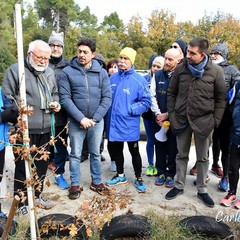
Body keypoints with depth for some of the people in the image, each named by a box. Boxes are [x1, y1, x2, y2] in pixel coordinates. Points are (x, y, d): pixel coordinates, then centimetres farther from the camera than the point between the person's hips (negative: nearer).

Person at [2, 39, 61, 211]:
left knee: (42, 165, 16)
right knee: (23, 166, 3)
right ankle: (22, 202, 19)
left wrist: (56, 103, 7)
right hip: (24, 129, -6)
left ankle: (37, 195, 34)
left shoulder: (50, 72, 14)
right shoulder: (15, 70, -4)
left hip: (45, 129, 6)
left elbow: (55, 93, 26)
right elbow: (7, 99, -5)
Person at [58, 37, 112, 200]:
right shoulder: (67, 72, -5)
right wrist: (81, 118, -17)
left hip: (97, 121, 2)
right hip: (76, 122, -1)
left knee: (95, 153, 15)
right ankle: (75, 185, 24)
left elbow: (107, 97, -2)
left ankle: (97, 182, 31)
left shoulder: (101, 72, 1)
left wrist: (95, 118, -12)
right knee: (75, 154, 9)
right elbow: (65, 98, -10)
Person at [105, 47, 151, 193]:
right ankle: (120, 175, 37)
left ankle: (139, 178, 27)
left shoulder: (139, 80, -10)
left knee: (134, 152, 10)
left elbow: (146, 101, -9)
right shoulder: (113, 78, 5)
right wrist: (107, 111, 2)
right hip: (114, 123, 5)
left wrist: (131, 109, -17)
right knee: (116, 150, 18)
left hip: (130, 124, -5)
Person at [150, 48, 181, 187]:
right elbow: (152, 96, 4)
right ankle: (161, 173, 24)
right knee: (159, 147, 10)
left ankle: (170, 175, 20)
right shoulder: (157, 75, 5)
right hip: (159, 119, 3)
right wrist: (158, 114, -5)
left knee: (173, 148, 5)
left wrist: (167, 115, -10)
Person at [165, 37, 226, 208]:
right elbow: (171, 93, 7)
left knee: (203, 158, 12)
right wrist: (172, 115, 0)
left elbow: (221, 99, -2)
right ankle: (179, 186, 30)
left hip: (204, 121, -2)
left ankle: (202, 190, 28)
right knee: (182, 155, 15)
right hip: (181, 120, 2)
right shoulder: (180, 69, -1)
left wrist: (215, 121, -7)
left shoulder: (216, 71, -8)